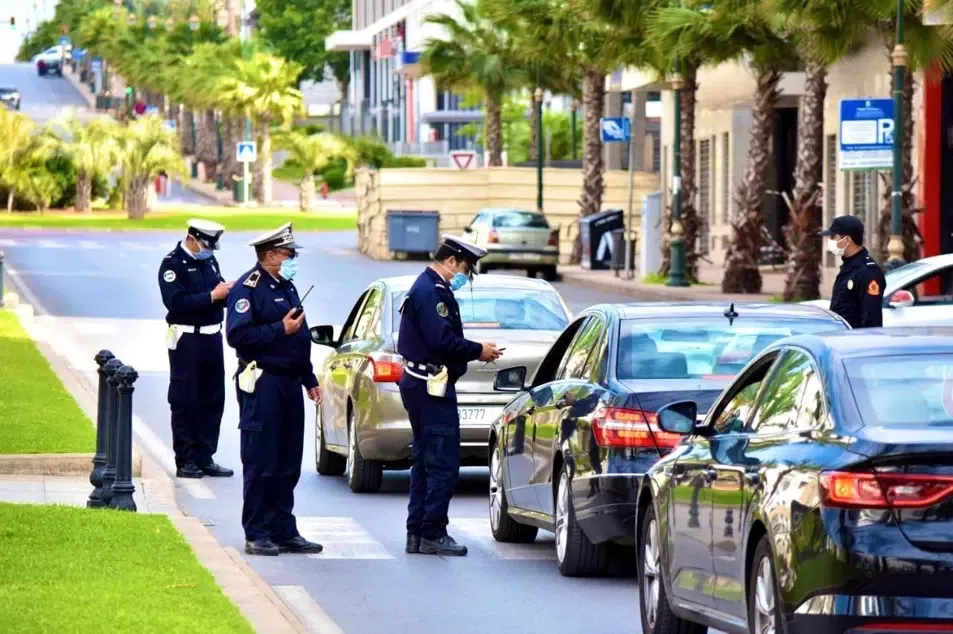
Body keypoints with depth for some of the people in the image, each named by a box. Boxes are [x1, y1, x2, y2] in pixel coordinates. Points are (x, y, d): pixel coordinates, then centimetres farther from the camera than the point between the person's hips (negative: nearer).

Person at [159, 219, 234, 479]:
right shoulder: (172, 264, -9)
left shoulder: (209, 261, 14)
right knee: (185, 402, -2)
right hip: (187, 339, -7)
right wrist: (212, 296, -22)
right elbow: (176, 302, -21)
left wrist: (228, 292, -4)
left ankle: (205, 458, 15)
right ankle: (185, 461, 3)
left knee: (213, 400, 8)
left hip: (212, 337, 7)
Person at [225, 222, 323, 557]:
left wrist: (309, 380, 21)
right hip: (262, 383, -9)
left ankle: (284, 530, 17)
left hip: (289, 383, 9)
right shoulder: (249, 287, -10)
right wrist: (280, 329, -18)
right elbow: (238, 335, -20)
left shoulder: (287, 287, 18)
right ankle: (256, 535, 0)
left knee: (288, 464, 11)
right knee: (260, 464, -5)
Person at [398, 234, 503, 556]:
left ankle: (416, 534, 16)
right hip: (432, 386, -11)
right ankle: (432, 534, -7)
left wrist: (475, 351, 10)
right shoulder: (433, 292, -15)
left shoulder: (427, 288, 18)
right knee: (443, 464, -8)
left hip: (419, 384, 11)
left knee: (425, 460, 14)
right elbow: (441, 339, -24)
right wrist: (478, 351, -13)